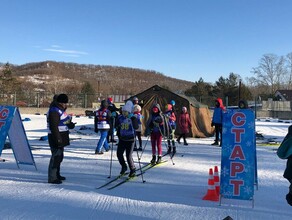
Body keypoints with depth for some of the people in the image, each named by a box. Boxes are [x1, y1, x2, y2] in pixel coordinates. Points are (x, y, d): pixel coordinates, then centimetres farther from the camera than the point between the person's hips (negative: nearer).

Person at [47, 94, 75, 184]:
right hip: (56, 137, -11)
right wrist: (58, 139, -25)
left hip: (61, 137, 11)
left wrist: (70, 124, 2)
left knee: (59, 156, 18)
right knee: (56, 156, -9)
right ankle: (52, 178, -3)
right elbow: (54, 127, -22)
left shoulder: (61, 110, 15)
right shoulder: (54, 111, -16)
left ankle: (56, 174, 32)